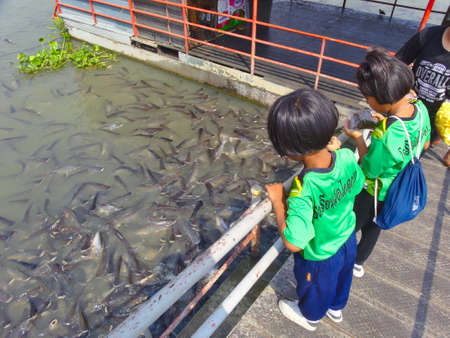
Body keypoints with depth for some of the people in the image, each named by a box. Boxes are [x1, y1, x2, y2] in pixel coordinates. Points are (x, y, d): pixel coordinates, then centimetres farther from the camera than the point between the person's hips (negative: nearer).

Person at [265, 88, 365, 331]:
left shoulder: (303, 190, -44)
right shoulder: (347, 157, -26)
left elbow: (293, 243, -38)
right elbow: (357, 185, -4)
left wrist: (278, 202, -29)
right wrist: (337, 151, -4)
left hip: (319, 257, -5)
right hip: (348, 240, 6)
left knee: (314, 289, 28)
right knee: (341, 279, 35)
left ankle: (309, 317, 61)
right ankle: (336, 308, 67)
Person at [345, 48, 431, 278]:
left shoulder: (385, 138, -41)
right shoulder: (420, 108, -17)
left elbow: (369, 170, -23)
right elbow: (424, 144, 3)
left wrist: (358, 138, -13)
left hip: (375, 194, -8)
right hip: (401, 189, 8)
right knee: (373, 227, 29)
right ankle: (358, 263, 53)